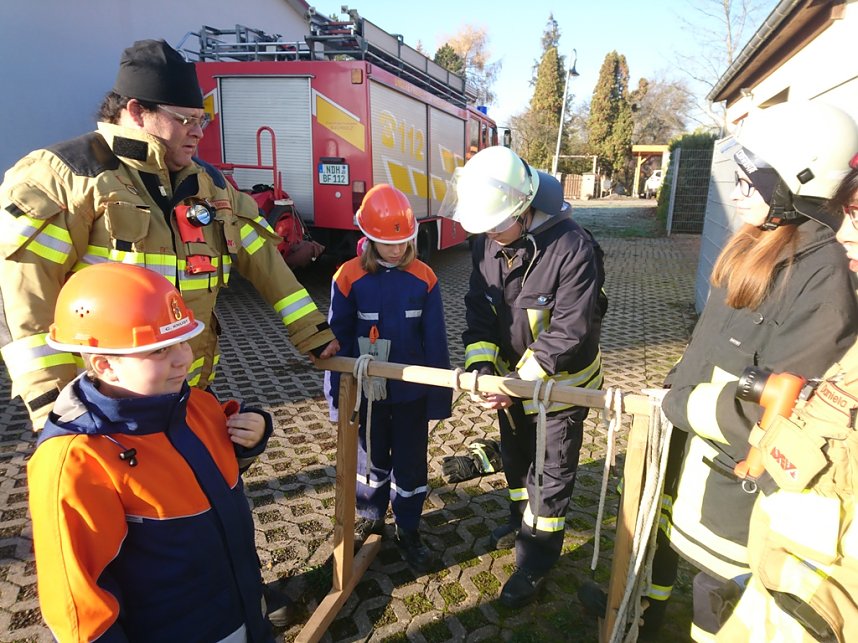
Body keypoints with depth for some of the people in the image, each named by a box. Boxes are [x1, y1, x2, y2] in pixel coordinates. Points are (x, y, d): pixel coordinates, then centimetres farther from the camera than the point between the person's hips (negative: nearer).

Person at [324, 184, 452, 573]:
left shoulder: (424, 278, -8)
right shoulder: (349, 278, -11)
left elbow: (435, 339, -3)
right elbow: (338, 340, -5)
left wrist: (440, 395, -2)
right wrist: (338, 394, -3)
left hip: (413, 391, 1)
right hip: (368, 391, 0)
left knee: (410, 463, 13)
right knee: (372, 458, 19)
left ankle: (408, 530, 33)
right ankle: (370, 516, 43)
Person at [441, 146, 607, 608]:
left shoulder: (572, 248, -30)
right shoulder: (487, 242, -11)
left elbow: (569, 332, -29)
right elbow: (478, 308, -7)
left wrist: (523, 379, -29)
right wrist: (480, 363, -21)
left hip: (559, 381, -6)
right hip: (511, 374, 6)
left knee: (551, 472, 10)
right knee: (514, 454, 25)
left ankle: (535, 561, 29)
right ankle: (523, 516, 52)